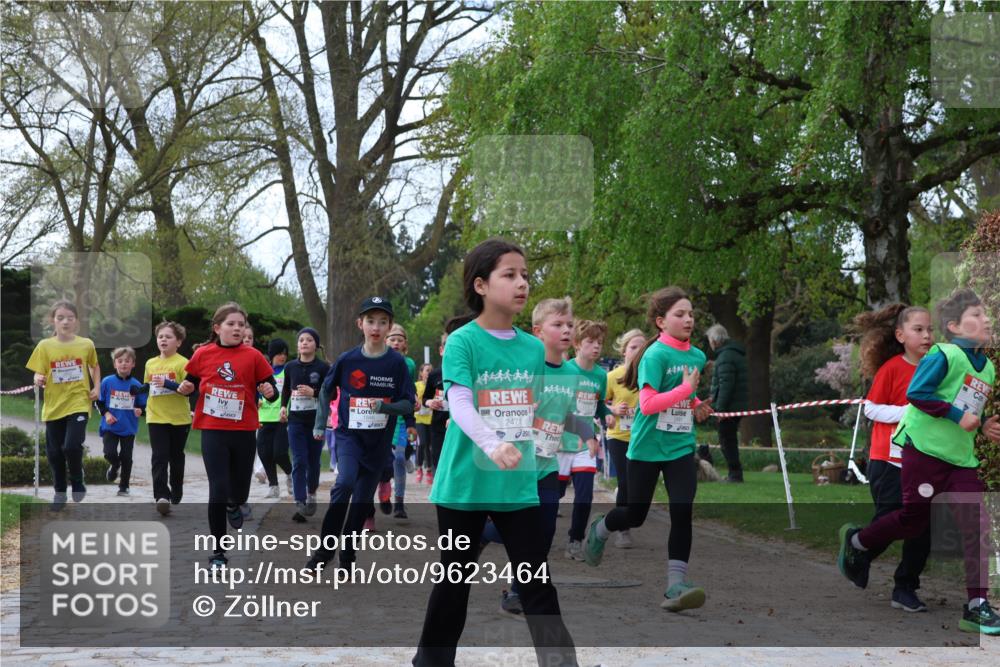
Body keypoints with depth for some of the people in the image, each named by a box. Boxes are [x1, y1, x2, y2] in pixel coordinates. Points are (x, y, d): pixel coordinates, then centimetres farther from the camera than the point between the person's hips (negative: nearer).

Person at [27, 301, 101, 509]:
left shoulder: (86, 344, -2)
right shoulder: (45, 346, -4)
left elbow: (94, 366, 18)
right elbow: (38, 374, -1)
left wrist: (96, 387, 5)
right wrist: (39, 380, -23)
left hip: (78, 404, -2)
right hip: (53, 406, 2)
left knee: (72, 446, -19)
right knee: (54, 452, 8)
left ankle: (77, 483, 8)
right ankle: (59, 492, 27)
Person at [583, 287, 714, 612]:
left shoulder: (697, 356, 5)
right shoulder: (655, 355, -16)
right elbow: (647, 404, -24)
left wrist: (697, 406, 4)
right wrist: (686, 389, -25)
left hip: (681, 447, 4)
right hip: (647, 447, -4)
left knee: (683, 513, -11)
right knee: (635, 515, 10)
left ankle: (676, 585, -10)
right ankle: (599, 530, 43)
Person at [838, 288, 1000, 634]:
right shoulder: (944, 355, -12)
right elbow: (916, 393, -19)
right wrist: (958, 416, -21)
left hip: (961, 458, 7)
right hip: (924, 449, -7)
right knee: (914, 519, 3)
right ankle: (856, 541, 32)